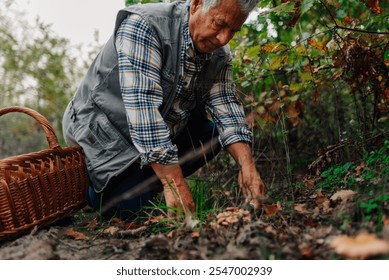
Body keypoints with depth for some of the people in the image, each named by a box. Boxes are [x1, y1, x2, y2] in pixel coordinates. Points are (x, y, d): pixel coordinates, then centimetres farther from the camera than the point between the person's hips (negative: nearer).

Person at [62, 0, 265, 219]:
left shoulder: (220, 55, -5)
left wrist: (247, 165, -25)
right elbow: (142, 106, -35)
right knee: (127, 205, -23)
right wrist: (175, 183, -38)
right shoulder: (143, 26, -27)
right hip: (103, 125, -7)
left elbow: (226, 107, -8)